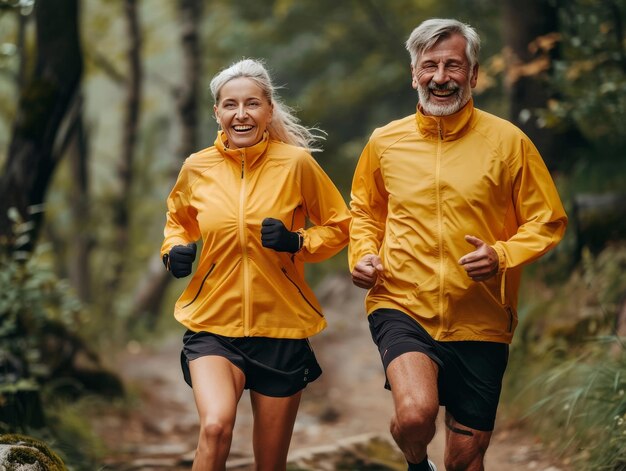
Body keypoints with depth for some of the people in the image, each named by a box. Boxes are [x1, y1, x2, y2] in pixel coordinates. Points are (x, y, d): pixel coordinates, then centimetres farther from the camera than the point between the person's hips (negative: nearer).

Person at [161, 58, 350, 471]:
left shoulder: (296, 163, -5)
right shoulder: (197, 168, 1)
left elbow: (339, 227, 6)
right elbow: (178, 220, 22)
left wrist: (297, 242, -13)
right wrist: (176, 249, 0)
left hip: (281, 330, 0)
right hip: (213, 326, 0)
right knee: (216, 426, -29)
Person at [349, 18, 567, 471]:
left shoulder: (507, 141, -4)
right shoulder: (385, 142, 3)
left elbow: (548, 222, 1)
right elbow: (364, 212, 21)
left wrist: (502, 256, -17)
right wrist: (363, 255, 1)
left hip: (480, 321, 0)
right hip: (402, 307, 0)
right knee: (415, 414, -27)